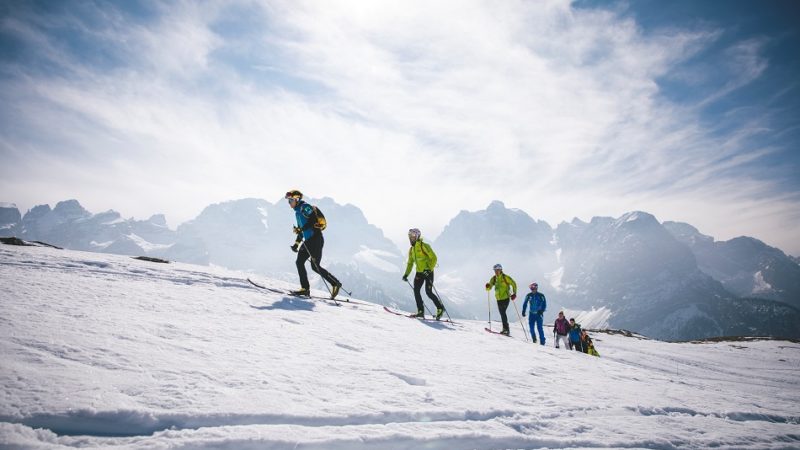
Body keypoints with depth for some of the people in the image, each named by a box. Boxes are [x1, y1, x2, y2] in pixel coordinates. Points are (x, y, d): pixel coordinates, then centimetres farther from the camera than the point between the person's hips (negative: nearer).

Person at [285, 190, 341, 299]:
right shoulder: (298, 212, 21)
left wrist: (300, 229, -25)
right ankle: (305, 288, 6)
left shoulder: (305, 207, -7)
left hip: (316, 239, -10)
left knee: (315, 266, -10)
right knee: (299, 262, 3)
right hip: (308, 241, 10)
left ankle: (335, 284, -1)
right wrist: (296, 243, 23)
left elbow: (313, 219, -22)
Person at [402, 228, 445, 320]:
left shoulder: (424, 246, -11)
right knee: (416, 291, -6)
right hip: (419, 273, 7)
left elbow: (434, 258, -15)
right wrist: (406, 274, 11)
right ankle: (420, 311, 0)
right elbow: (410, 263, 21)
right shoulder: (411, 249, 13)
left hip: (428, 272, -7)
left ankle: (440, 308, 7)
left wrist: (429, 269, -26)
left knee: (428, 292, -11)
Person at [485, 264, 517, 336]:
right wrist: (488, 286, -19)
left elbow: (513, 284, 0)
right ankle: (505, 329, 19)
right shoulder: (494, 278, 6)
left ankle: (506, 329, -14)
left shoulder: (505, 277, -9)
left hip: (505, 298, -6)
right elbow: (489, 288, 5)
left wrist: (514, 293, -5)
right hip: (498, 299, 6)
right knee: (502, 314, 10)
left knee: (503, 312, -17)